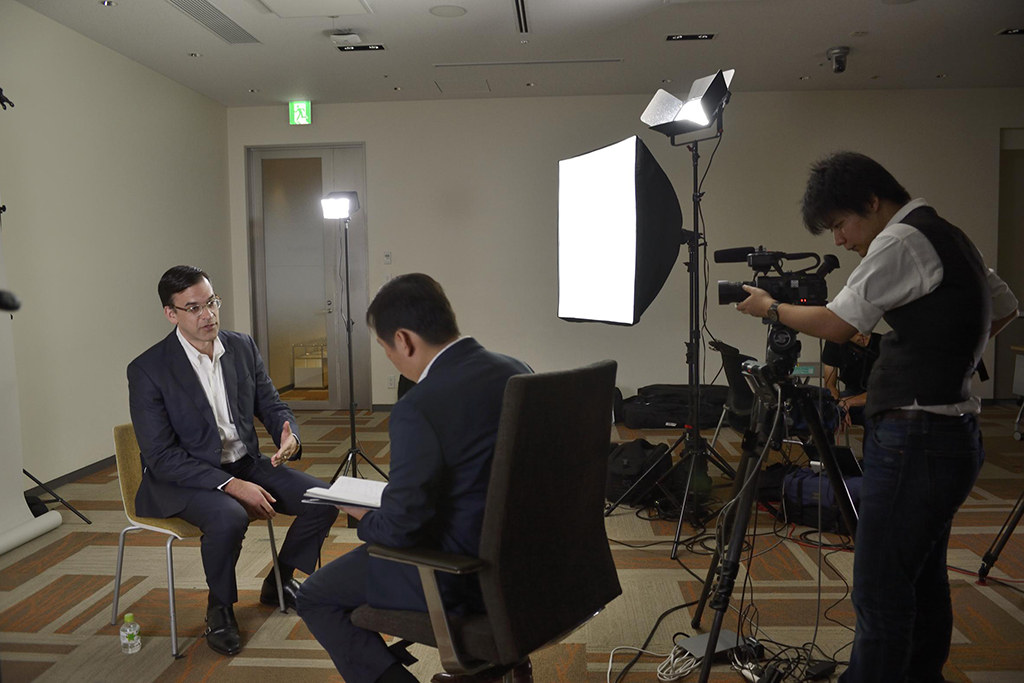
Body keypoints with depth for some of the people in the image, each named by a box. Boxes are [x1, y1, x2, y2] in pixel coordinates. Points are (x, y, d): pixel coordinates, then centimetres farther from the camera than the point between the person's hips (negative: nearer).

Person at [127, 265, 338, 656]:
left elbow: (272, 406, 7)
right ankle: (220, 609, -4)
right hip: (183, 478, -5)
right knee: (229, 518, -36)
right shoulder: (147, 370, -15)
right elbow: (162, 457, -18)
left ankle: (278, 583, 16)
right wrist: (231, 486, -26)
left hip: (246, 465, 6)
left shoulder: (242, 347, 0)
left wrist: (289, 436, -18)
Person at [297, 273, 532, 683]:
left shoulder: (417, 410, -27)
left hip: (461, 573, -8)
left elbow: (400, 527, -22)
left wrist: (364, 518, 0)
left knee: (316, 598, 10)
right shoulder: (517, 371, -3)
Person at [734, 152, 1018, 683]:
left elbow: (837, 325, -12)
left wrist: (770, 308, 3)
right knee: (923, 580, 18)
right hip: (953, 434, 10)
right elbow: (1005, 308, 27)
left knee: (879, 590, -6)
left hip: (915, 442, -10)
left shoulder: (901, 242, -12)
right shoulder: (951, 238, 16)